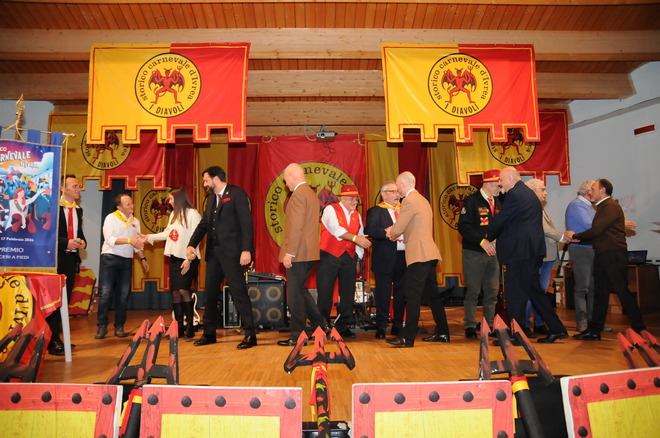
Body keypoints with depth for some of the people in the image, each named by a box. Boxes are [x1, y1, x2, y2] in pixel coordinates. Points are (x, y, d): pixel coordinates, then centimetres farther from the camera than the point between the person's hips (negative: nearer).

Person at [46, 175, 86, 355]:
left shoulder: (78, 210, 14)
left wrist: (82, 242, 2)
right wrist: (66, 243, -20)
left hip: (72, 258, 7)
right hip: (56, 258, -7)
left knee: (65, 298, 11)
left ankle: (56, 336, 21)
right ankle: (53, 340, 3)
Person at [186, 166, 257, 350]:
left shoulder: (237, 194, -7)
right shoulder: (211, 198, 17)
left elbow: (246, 223, -13)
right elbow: (203, 224, 16)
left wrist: (246, 250, -20)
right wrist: (191, 245, 2)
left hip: (231, 252, -8)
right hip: (214, 252, 8)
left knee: (238, 291, -6)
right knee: (210, 293, 12)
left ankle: (250, 334, 2)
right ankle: (209, 333, 25)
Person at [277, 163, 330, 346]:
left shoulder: (298, 194, -14)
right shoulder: (312, 194, 17)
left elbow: (296, 226, -21)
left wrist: (289, 253, -20)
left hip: (298, 254, -10)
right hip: (310, 253, 10)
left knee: (295, 294, 0)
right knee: (300, 290, 20)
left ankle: (297, 336, 9)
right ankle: (322, 325, 20)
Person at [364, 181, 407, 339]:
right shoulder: (375, 211, 1)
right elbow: (369, 230, -13)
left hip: (404, 257, 5)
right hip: (385, 259, -5)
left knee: (401, 293, 11)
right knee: (383, 294, 0)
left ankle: (398, 326, 23)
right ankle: (381, 328, 10)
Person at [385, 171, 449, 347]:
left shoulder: (409, 201, -11)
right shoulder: (423, 200, 20)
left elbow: (397, 228, -13)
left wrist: (392, 234, 9)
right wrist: (395, 233, 17)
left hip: (419, 254, -10)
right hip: (429, 254, 10)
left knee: (413, 295, -9)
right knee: (432, 294, 15)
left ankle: (408, 337, -8)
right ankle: (442, 332, 23)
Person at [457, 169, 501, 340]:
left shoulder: (498, 202, 13)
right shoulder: (472, 201, -7)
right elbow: (463, 227, -14)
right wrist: (482, 241, -20)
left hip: (492, 253, 6)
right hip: (474, 253, -6)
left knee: (492, 292, 8)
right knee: (472, 292, 1)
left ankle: (490, 325, 19)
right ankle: (470, 326, 11)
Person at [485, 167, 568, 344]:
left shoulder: (514, 194, -12)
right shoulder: (529, 193, 20)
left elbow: (499, 221, -11)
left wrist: (488, 238, 5)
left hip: (520, 251, -10)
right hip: (533, 250, 10)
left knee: (514, 292, -4)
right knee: (534, 290, 16)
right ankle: (557, 328, 21)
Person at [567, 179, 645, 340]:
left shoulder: (611, 206, -11)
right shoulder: (602, 207, 19)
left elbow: (596, 230, -19)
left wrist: (575, 235, -6)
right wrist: (579, 238, 6)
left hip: (614, 255, -9)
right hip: (602, 255, 9)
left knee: (623, 292, -2)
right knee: (599, 293, 8)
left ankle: (639, 328, 10)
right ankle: (594, 330, 12)